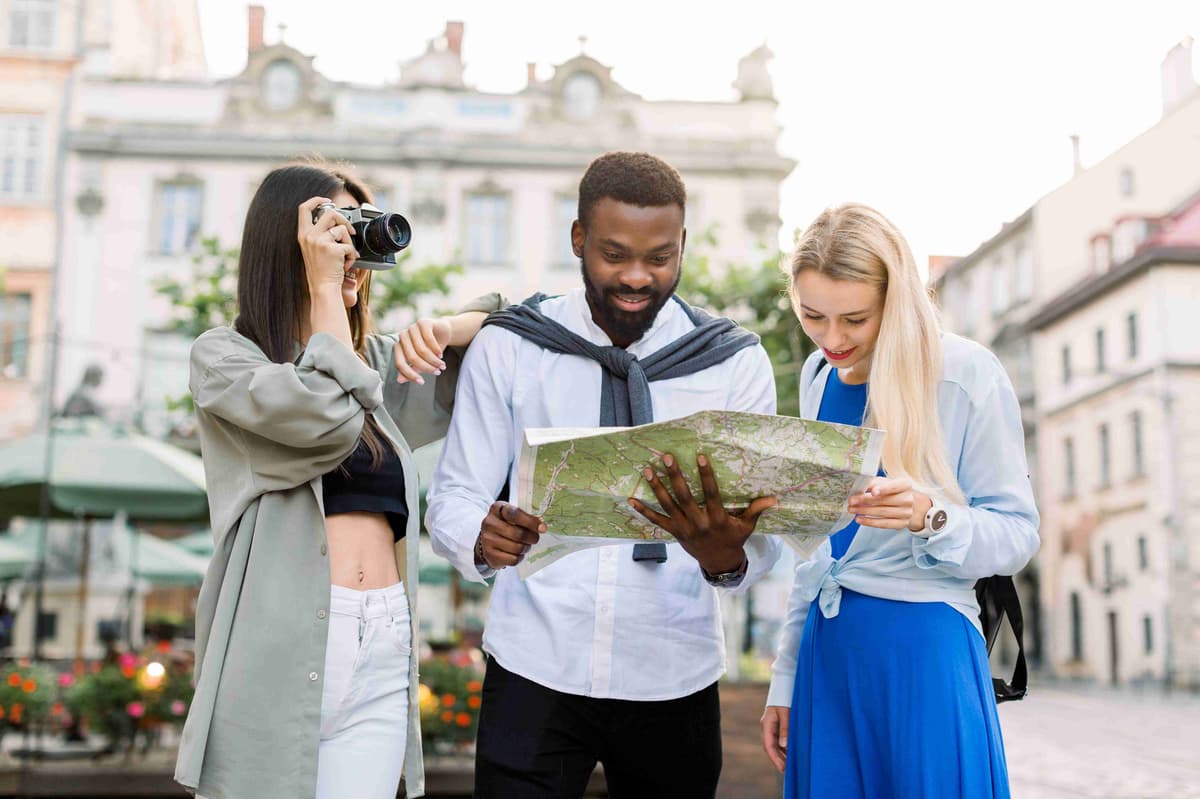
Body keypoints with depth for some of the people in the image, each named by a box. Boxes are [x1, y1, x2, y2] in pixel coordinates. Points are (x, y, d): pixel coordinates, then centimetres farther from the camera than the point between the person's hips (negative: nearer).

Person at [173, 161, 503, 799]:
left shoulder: (377, 361, 18)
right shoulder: (221, 356, 3)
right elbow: (326, 417, -15)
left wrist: (443, 329, 1)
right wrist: (323, 287, -4)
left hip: (381, 658, 4)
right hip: (276, 653, -4)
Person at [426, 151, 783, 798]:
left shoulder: (735, 363, 0)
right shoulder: (506, 348, -1)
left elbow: (762, 534, -4)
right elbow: (453, 497, -1)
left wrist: (727, 555, -28)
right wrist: (483, 538, -25)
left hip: (674, 678, 1)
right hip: (534, 671, -1)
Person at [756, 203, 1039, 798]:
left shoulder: (967, 374, -10)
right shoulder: (818, 376, 8)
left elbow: (1017, 532, -7)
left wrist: (930, 517, -28)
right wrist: (786, 677, 17)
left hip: (923, 643, -5)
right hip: (828, 647, 5)